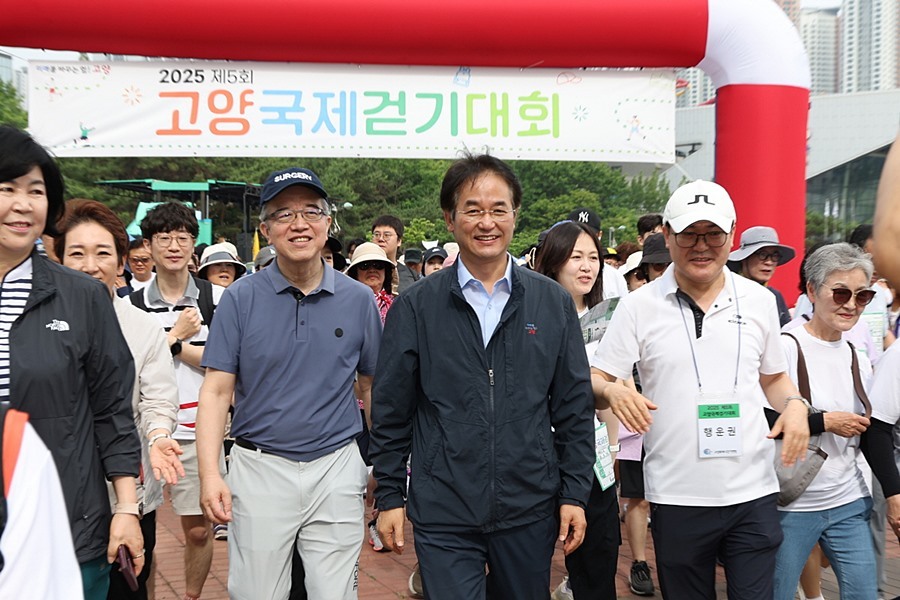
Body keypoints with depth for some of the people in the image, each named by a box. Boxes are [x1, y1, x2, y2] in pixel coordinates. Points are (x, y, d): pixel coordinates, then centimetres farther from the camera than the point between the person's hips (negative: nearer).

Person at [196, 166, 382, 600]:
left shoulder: (358, 299, 2)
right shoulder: (240, 299, -3)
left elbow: (371, 388, 10)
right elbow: (217, 391, -4)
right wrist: (210, 474, -13)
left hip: (337, 469, 1)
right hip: (260, 468, 0)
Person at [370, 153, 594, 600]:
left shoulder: (553, 303, 3)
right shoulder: (414, 307, -1)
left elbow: (573, 407, 5)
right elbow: (391, 411, 3)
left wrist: (575, 494, 2)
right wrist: (389, 496, 1)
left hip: (531, 510, 2)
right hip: (443, 516, -2)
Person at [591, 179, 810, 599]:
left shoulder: (759, 300, 5)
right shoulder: (639, 306, -2)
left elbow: (773, 377, 17)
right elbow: (595, 383, -2)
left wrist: (794, 404, -4)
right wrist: (612, 391, -25)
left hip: (752, 493, 2)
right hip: (676, 498, -1)